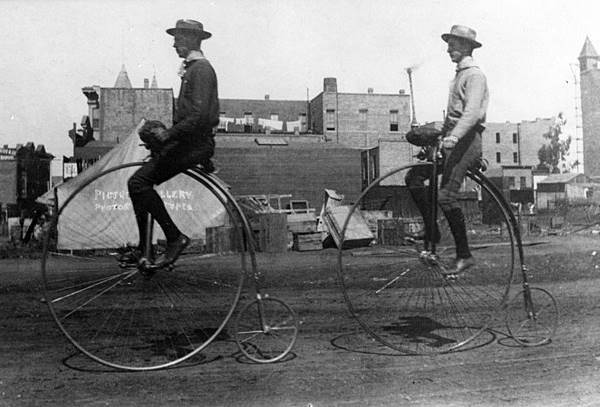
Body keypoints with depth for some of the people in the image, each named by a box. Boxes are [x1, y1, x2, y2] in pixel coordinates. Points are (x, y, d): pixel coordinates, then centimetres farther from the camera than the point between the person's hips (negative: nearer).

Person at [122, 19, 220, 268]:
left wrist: (169, 134, -20)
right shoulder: (191, 68, 21)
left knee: (139, 182, -17)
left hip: (194, 143, -10)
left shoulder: (201, 69, -11)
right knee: (138, 183, 8)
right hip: (186, 141, 10)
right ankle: (143, 248, 16)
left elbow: (199, 115, -23)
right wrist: (165, 132, 14)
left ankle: (175, 238, -11)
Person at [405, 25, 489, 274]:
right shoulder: (459, 74, 23)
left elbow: (472, 112, -23)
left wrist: (453, 137, -34)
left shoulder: (474, 75, -7)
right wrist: (442, 135, 20)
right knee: (413, 177, 1)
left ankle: (464, 255, -8)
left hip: (466, 140, -9)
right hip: (453, 139, 9)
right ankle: (431, 232, 8)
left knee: (445, 196, -17)